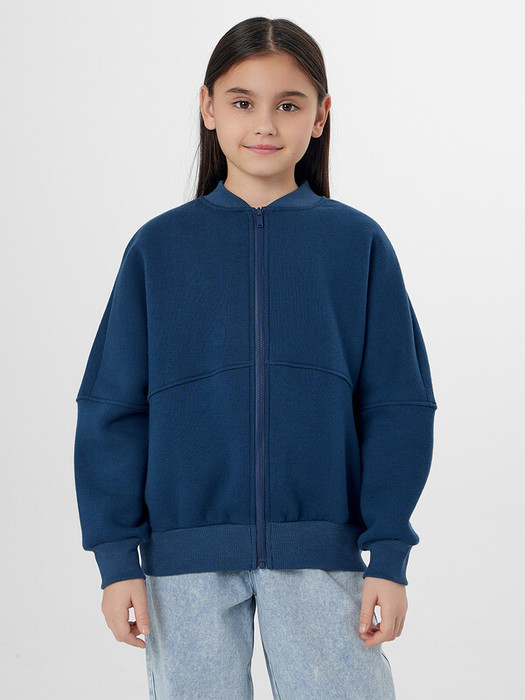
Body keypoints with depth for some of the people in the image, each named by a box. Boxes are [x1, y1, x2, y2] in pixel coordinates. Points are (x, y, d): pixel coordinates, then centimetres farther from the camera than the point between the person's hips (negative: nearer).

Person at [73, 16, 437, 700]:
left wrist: (390, 555, -1)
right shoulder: (158, 247, 2)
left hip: (320, 550, 0)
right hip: (187, 554, 1)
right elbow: (112, 408, 3)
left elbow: (398, 407, 2)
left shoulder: (358, 244, 1)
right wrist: (117, 555, -1)